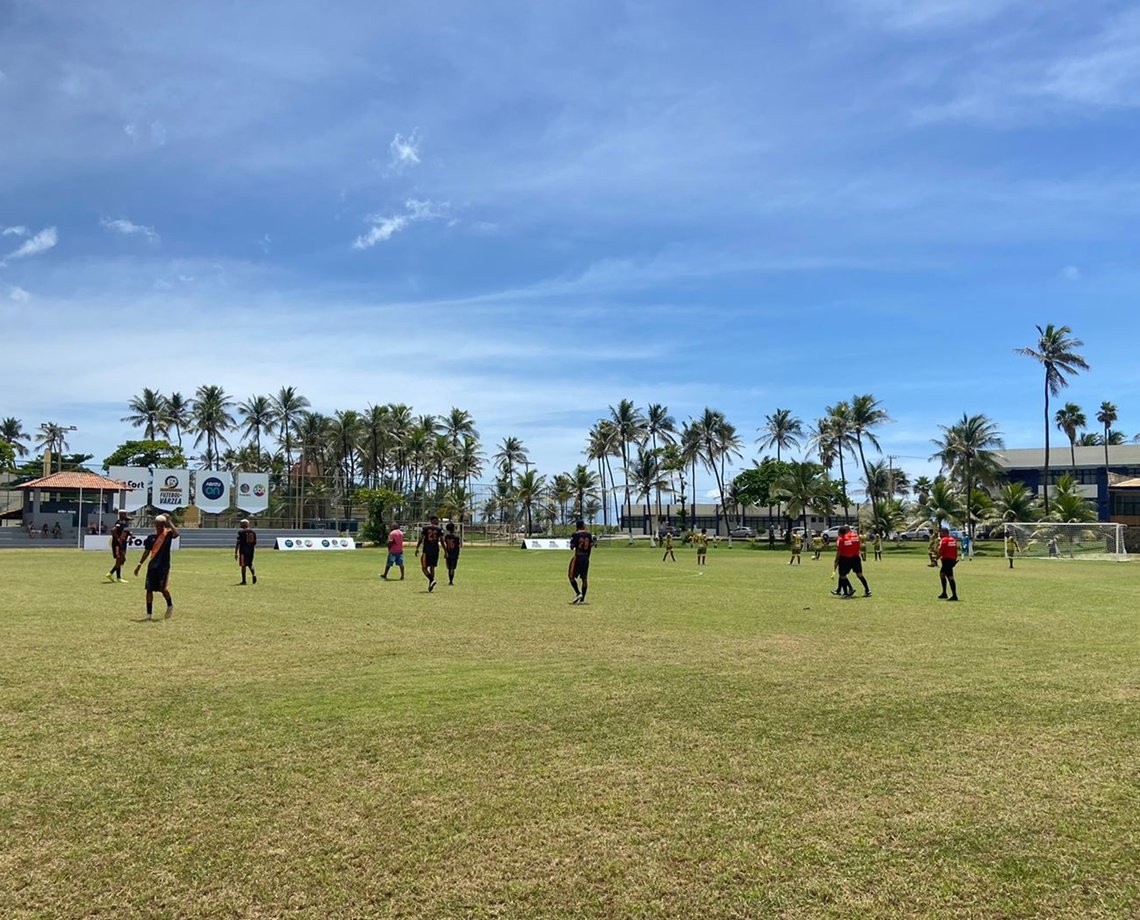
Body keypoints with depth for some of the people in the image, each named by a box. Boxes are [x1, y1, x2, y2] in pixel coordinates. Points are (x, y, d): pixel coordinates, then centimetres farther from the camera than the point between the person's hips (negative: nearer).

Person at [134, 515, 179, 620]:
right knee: (149, 589, 3)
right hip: (152, 566, 5)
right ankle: (149, 613, 11)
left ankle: (170, 605, 17)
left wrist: (169, 522, -22)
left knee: (163, 588, -12)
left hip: (164, 566, -5)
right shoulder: (151, 537, 8)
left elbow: (176, 534, -28)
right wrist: (139, 565, 16)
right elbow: (147, 551, 17)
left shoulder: (168, 534, -4)